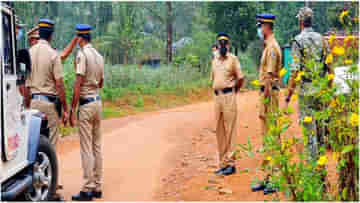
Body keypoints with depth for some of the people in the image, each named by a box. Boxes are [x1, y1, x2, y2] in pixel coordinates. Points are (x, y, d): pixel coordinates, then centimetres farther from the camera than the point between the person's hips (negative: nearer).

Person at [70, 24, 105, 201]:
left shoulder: (82, 54, -12)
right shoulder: (99, 56, 10)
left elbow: (78, 84, -17)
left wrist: (72, 110, -16)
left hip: (86, 104, -8)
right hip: (98, 102, 8)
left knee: (86, 148, -5)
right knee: (97, 147, 11)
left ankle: (88, 189, -3)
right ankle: (97, 187, 17)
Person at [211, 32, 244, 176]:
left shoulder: (233, 59, -1)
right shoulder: (214, 60, 16)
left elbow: (240, 78, -1)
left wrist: (233, 91, 5)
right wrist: (217, 91, 14)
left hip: (229, 96, -6)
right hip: (217, 96, 6)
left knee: (229, 129, -7)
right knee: (219, 130, 7)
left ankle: (230, 163, -5)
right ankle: (222, 163, 14)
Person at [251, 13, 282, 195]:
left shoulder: (272, 47, -15)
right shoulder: (268, 46, 17)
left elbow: (269, 77, -19)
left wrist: (264, 104, -20)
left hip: (270, 93, -10)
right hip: (267, 93, 10)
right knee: (266, 137, 13)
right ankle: (267, 178, 21)